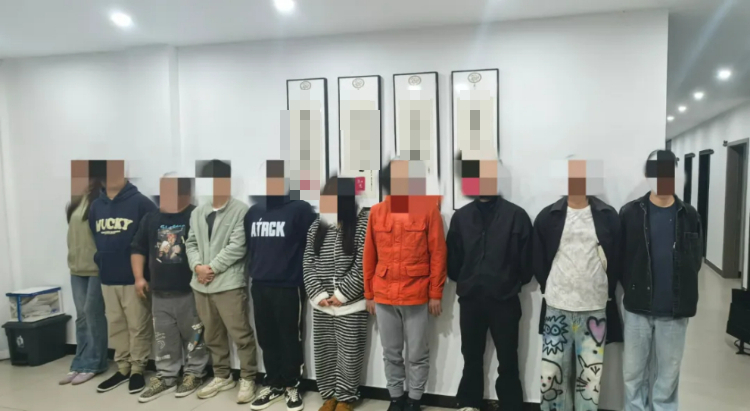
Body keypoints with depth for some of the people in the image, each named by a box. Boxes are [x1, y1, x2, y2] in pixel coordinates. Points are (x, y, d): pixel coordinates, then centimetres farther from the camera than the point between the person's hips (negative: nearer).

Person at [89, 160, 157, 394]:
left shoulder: (140, 203, -11)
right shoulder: (96, 206, 8)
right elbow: (94, 238, 19)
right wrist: (100, 260, 8)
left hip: (134, 278, -5)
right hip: (107, 278, 6)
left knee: (138, 326, 3)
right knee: (116, 326, 14)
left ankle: (137, 369, 17)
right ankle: (122, 368, 27)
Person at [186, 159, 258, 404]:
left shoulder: (241, 210, -8)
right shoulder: (197, 212, 14)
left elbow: (237, 247, -14)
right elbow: (191, 243, 13)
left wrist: (213, 268, -13)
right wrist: (197, 266, -5)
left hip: (229, 283, -7)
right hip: (201, 284, 7)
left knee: (241, 334, -2)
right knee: (212, 335, 17)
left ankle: (247, 379, 14)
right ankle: (222, 376, 31)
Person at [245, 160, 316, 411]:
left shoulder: (300, 209, -7)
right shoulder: (253, 212, 11)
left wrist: (303, 278, -7)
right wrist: (254, 271, 14)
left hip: (288, 287, -5)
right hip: (259, 287, 5)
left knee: (290, 339, 6)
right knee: (267, 339, 13)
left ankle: (292, 386, 22)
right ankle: (273, 385, 28)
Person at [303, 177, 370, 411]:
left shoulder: (362, 223, -9)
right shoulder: (317, 227, 7)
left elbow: (362, 266, -13)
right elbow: (308, 265, 5)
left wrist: (341, 294, -13)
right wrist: (318, 294, -6)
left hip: (350, 304, -4)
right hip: (321, 305, 5)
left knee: (349, 353, 6)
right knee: (323, 352, 13)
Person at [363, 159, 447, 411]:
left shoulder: (429, 209, -6)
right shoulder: (376, 212, 3)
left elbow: (438, 255, -4)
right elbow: (369, 256, 7)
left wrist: (436, 294, -4)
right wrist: (369, 294, 8)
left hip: (416, 296, -3)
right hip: (383, 296, 3)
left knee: (418, 354, 10)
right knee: (391, 353, 15)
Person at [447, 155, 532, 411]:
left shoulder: (516, 215, -5)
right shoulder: (461, 217, 4)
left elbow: (526, 260, -2)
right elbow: (452, 260, 6)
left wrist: (513, 283, 5)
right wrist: (466, 282, 6)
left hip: (504, 300, -2)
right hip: (470, 300, 3)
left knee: (508, 361, 8)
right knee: (471, 357, 17)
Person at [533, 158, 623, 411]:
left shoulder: (608, 217, 2)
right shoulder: (548, 216, 2)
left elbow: (616, 260, 5)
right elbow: (538, 260, 6)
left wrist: (607, 293, 1)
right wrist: (550, 288, 3)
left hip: (594, 309, 0)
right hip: (556, 308, 0)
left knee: (590, 375, 8)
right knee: (551, 373, 4)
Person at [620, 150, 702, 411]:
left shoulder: (689, 216, 1)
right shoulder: (630, 213, -4)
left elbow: (695, 261, 4)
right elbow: (620, 258, -2)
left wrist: (684, 296, -2)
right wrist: (633, 290, -7)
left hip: (675, 310, 1)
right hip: (638, 307, -1)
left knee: (668, 373, 14)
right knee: (633, 371, 10)